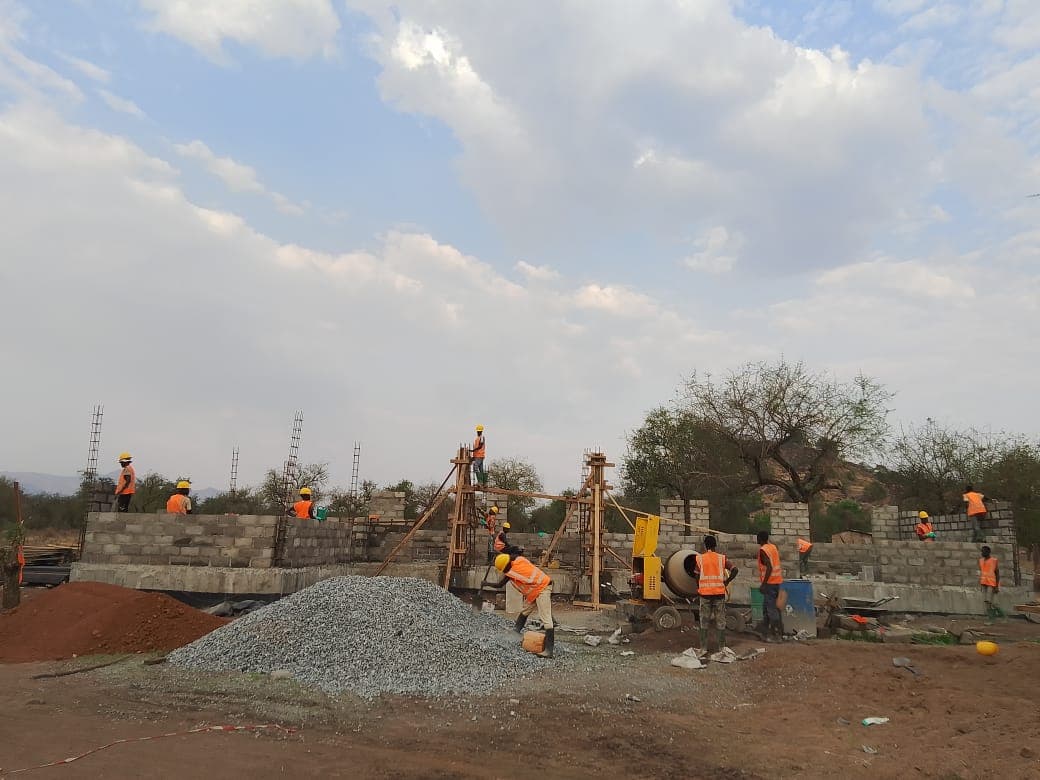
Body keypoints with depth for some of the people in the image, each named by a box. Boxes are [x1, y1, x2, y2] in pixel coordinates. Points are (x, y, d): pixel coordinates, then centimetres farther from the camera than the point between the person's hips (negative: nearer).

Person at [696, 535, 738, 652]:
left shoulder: (699, 558, -1)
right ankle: (721, 646, 12)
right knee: (720, 620, 9)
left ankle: (703, 647, 10)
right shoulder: (722, 558, 0)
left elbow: (697, 576, -1)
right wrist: (727, 581, 2)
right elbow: (734, 570, -10)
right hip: (719, 593, 0)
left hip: (704, 593, 0)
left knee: (704, 620, 8)